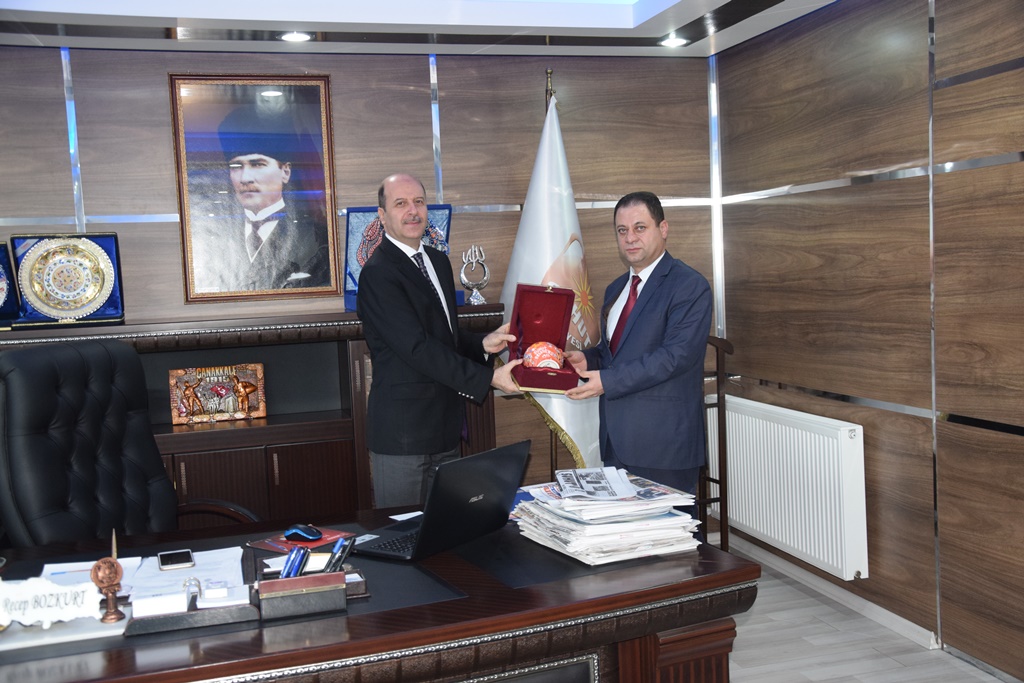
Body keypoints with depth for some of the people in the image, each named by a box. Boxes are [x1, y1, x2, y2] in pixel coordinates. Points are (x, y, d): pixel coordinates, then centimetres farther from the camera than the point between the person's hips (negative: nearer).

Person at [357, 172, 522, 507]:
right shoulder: (378, 273, -14)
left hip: (445, 427, 8)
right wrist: (488, 378, -22)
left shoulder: (439, 262, 14)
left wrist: (484, 344, -2)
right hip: (403, 433, -8)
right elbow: (418, 348, -21)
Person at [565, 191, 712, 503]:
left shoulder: (690, 286, -9)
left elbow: (676, 354, -19)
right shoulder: (615, 289, 18)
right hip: (617, 441, 8)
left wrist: (608, 380, -21)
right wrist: (588, 360, 1)